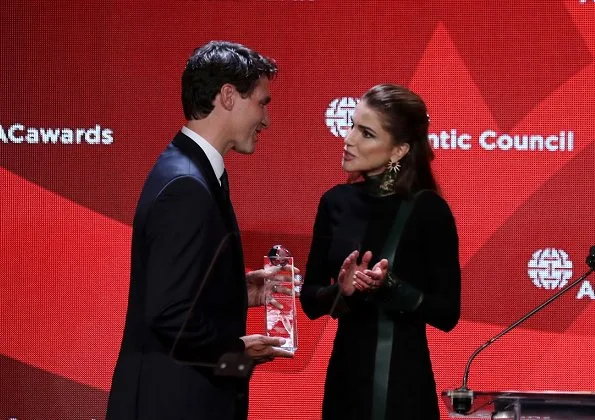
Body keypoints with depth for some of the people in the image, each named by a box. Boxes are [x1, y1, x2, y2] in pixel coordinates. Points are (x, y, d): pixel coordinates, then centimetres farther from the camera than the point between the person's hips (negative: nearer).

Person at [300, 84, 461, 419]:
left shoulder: (428, 209, -10)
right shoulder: (336, 202, 2)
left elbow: (447, 313, -9)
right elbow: (310, 301, 6)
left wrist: (389, 286, -22)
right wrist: (341, 290, -13)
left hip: (404, 384, -4)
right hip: (345, 378, 4)